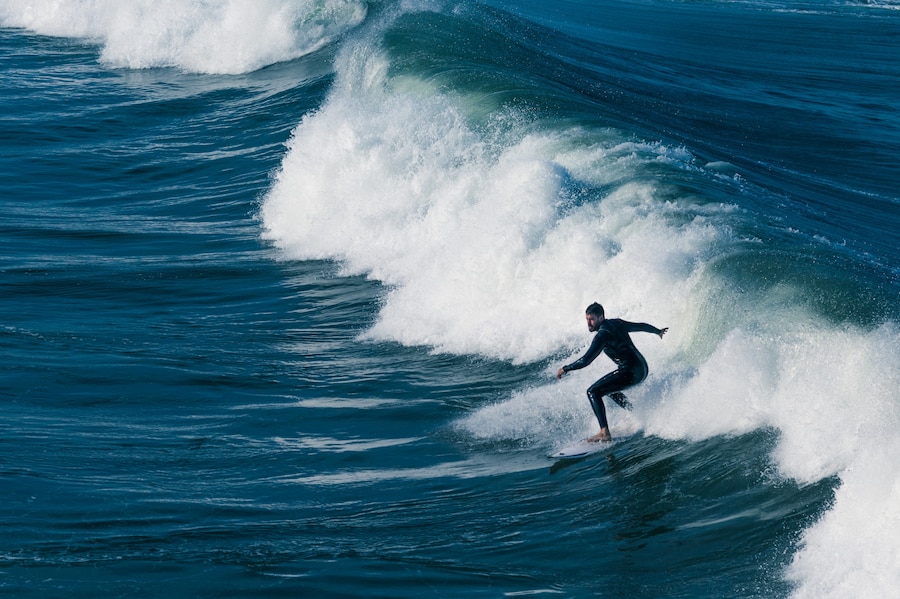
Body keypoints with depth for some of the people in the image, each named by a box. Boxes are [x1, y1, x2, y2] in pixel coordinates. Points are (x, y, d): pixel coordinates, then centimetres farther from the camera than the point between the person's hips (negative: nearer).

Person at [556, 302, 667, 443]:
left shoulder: (603, 334, -14)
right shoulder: (616, 323, 11)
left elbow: (585, 360, -18)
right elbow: (641, 326, 27)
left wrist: (565, 369, -4)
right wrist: (658, 331, 47)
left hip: (630, 372, -10)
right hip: (642, 369, 10)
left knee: (593, 392, -10)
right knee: (610, 389, 32)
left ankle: (605, 433, -21)